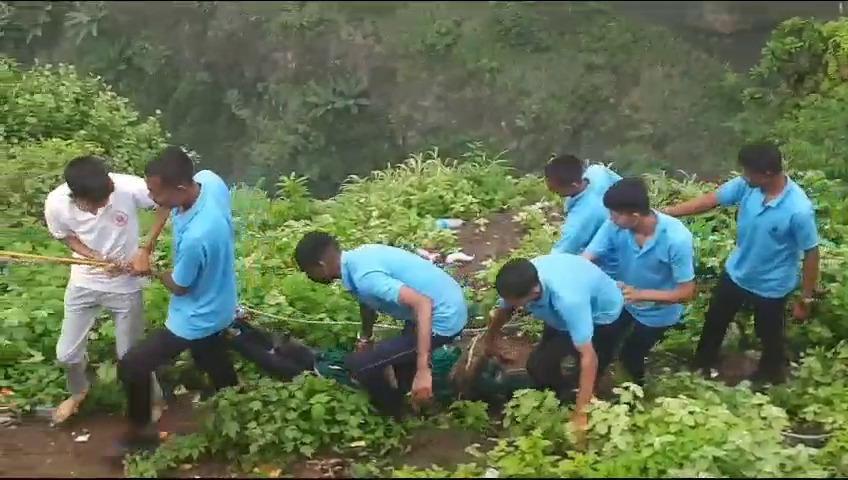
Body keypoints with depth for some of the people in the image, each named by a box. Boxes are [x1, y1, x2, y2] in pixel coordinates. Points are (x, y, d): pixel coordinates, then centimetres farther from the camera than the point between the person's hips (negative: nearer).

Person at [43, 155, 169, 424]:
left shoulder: (129, 188, -30)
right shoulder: (56, 203, -24)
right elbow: (67, 237, -3)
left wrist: (146, 248, -20)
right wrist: (98, 258, -20)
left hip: (125, 286, -2)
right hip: (83, 283, 2)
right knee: (66, 354, 12)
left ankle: (154, 400, 37)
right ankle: (78, 391, 45)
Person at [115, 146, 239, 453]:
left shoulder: (195, 238, -41)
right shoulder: (210, 179, -19)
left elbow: (178, 287, -21)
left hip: (195, 320, -8)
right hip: (217, 308, 8)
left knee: (132, 367, 4)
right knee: (219, 373, 27)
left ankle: (141, 433, 23)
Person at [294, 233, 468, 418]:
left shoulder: (364, 277, -25)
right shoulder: (359, 256, 5)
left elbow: (423, 304, -34)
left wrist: (422, 370, -36)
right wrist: (364, 339, 39)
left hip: (443, 320, -9)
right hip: (451, 307, 9)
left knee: (357, 363, -4)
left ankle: (395, 417, 17)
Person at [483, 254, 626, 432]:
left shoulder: (568, 299, -48)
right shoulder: (522, 279, -28)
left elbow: (589, 357, -45)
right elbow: (503, 310, -4)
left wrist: (580, 414, -42)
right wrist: (489, 342, 12)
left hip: (603, 315, -6)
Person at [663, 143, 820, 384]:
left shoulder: (799, 210, -35)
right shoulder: (746, 185, -20)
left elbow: (811, 254, -23)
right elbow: (710, 200, -8)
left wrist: (806, 299, -15)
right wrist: (665, 213, -10)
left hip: (770, 286, -5)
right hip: (736, 272, 5)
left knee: (769, 334, 22)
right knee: (715, 320, 25)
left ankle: (770, 374, 52)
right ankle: (703, 362, 53)